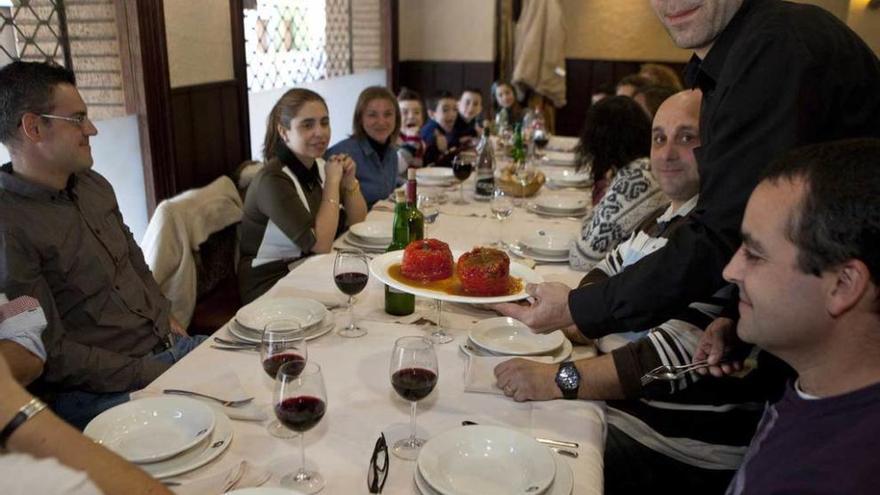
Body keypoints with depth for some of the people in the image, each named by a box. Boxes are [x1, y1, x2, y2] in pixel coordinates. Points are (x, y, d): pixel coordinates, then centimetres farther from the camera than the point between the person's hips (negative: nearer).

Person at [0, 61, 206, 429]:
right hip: (98, 390, -8)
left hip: (170, 344, 8)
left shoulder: (93, 186, 9)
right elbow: (50, 354, -17)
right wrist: (152, 376, -17)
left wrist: (166, 318, 10)